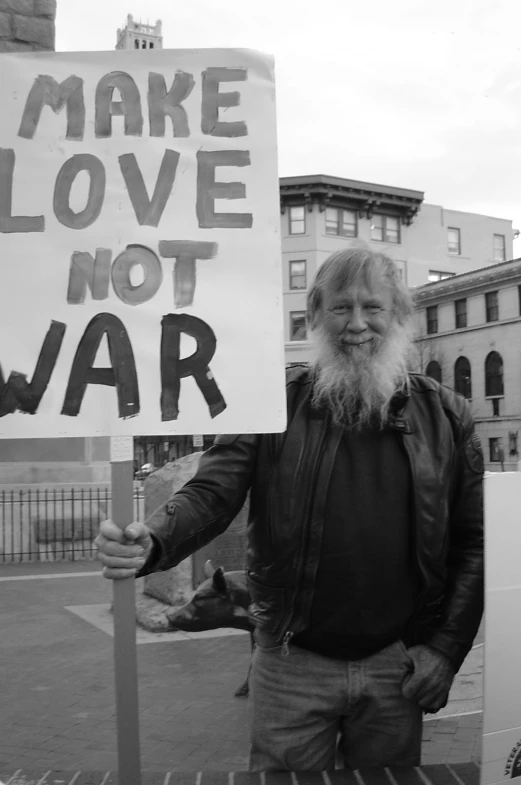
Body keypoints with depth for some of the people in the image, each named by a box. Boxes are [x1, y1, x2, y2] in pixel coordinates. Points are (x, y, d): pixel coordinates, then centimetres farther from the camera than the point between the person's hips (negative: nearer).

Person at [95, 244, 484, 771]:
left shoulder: (444, 416, 0)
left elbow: (473, 539, 2)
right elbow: (212, 492, -10)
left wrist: (446, 648, -4)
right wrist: (152, 542, -30)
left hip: (396, 667, 2)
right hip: (291, 663, -1)